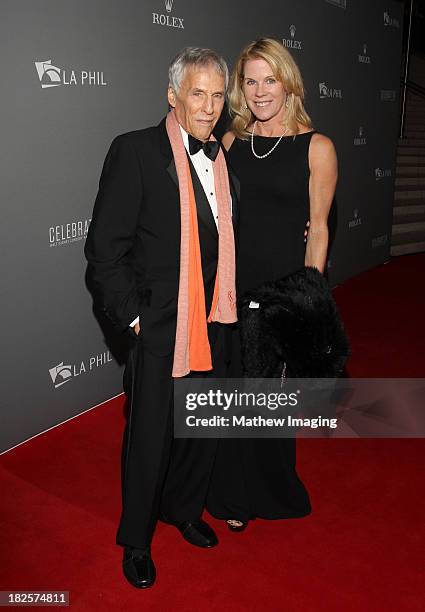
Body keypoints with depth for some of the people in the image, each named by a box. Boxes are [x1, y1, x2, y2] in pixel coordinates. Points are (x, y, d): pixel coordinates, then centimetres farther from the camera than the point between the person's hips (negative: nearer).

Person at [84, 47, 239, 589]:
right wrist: (132, 316, -14)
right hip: (159, 330, -6)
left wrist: (226, 309, 5)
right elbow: (104, 248, -13)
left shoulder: (220, 157, 7)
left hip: (213, 324, 6)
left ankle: (184, 509, 46)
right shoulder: (135, 151, -12)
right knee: (150, 439, 9)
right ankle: (135, 540, 34)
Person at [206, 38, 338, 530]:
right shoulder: (231, 141, 4)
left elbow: (317, 229, -4)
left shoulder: (316, 147, -5)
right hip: (232, 285, 3)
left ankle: (272, 488, 39)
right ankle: (234, 494, 36)